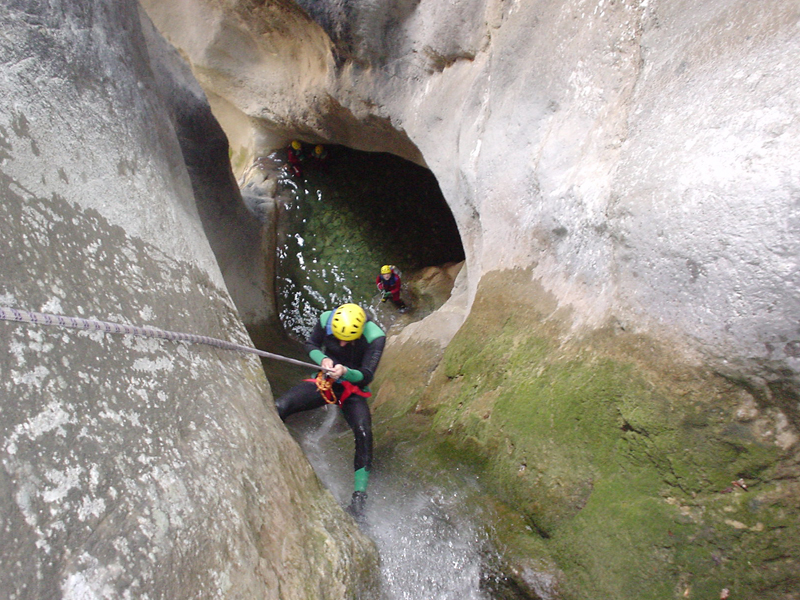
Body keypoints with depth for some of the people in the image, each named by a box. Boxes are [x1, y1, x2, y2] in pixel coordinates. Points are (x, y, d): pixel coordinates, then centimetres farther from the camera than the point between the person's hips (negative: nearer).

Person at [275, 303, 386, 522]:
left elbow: (366, 376, -21)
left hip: (353, 389, -3)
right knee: (278, 407, -18)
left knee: (363, 432, -28)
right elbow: (311, 345, 1)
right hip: (324, 381, 3)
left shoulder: (375, 337, -24)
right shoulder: (325, 320, -16)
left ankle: (359, 497, -19)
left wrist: (345, 372, -42)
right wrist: (322, 359, -21)